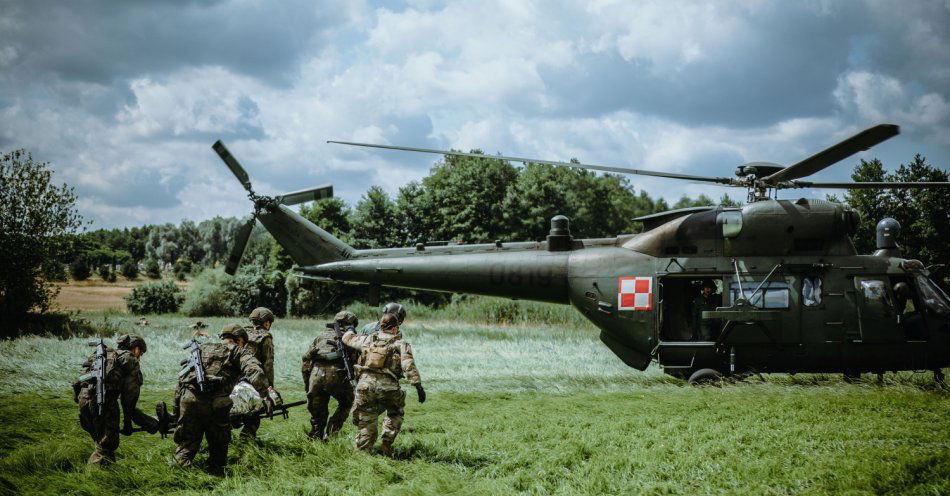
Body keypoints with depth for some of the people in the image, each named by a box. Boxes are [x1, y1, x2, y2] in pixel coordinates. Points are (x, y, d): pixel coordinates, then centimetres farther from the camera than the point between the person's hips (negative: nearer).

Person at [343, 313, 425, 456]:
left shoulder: (368, 340, 16)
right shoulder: (400, 344, 6)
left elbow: (347, 338, 31)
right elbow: (408, 366, -8)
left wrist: (350, 330, 54)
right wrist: (418, 385, -14)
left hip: (366, 383, 2)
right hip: (387, 386, -2)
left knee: (366, 422, 10)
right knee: (395, 414, 23)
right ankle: (386, 445, 11)